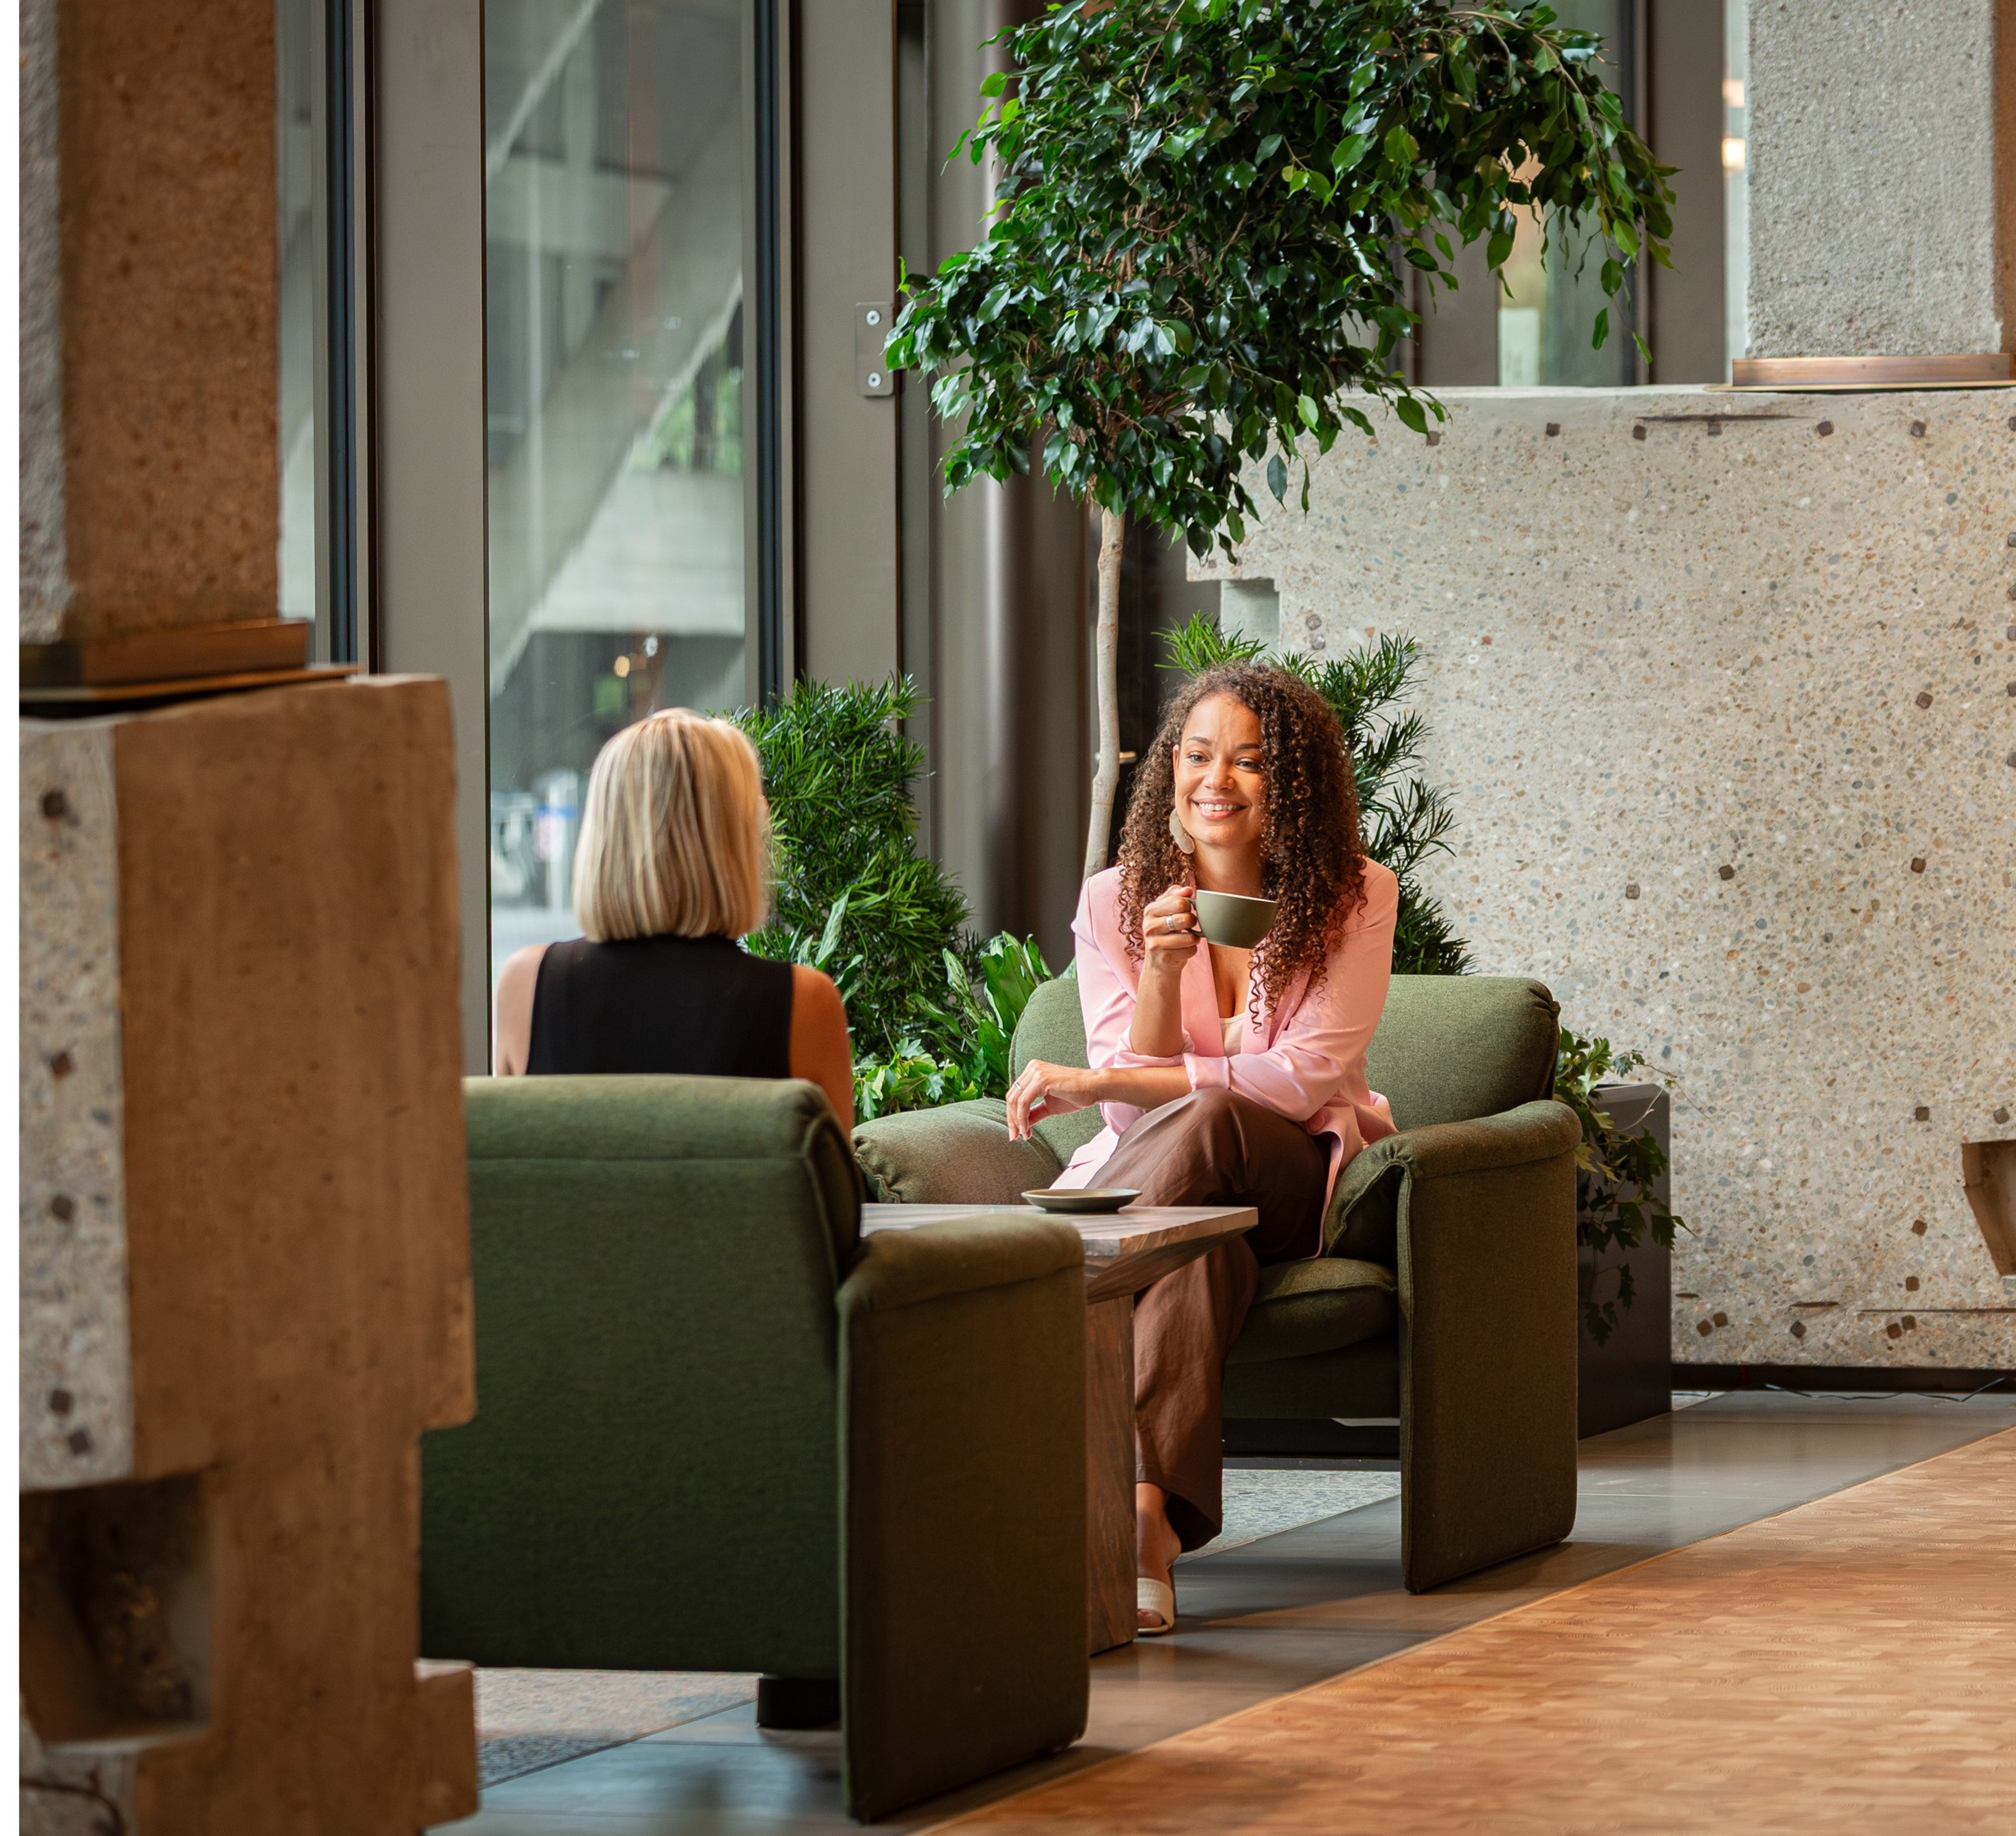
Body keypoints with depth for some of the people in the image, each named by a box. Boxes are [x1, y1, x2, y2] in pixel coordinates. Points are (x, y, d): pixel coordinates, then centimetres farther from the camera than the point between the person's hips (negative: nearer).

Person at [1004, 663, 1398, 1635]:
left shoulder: (1355, 898, -2)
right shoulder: (1116, 901, 3)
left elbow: (1309, 1077, -14)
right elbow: (1134, 1100, -4)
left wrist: (1099, 1084, -22)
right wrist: (1162, 970, -24)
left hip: (1296, 1182, -1)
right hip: (1152, 1182, 1)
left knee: (1203, 1121, -37)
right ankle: (1146, 1519, -55)